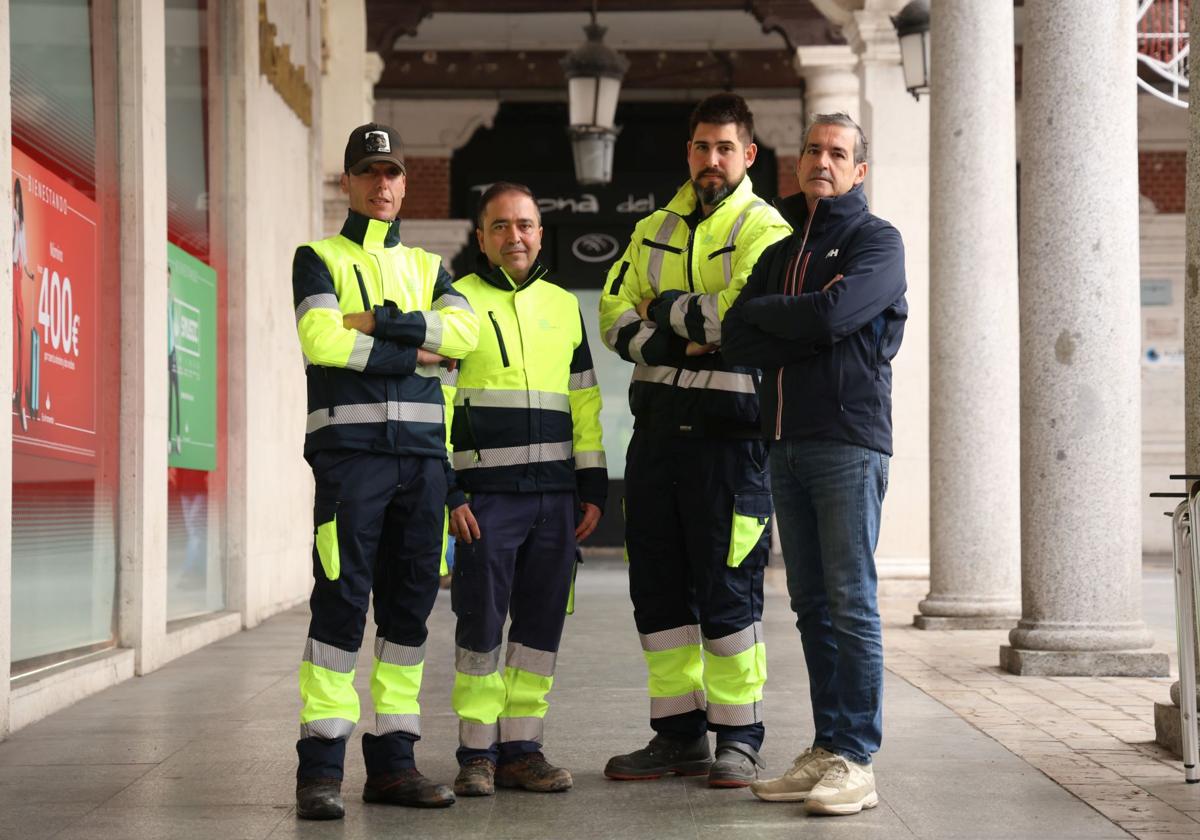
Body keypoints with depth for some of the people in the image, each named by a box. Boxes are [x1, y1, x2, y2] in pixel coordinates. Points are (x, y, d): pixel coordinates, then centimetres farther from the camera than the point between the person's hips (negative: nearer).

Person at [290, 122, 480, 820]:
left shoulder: (428, 265, 20)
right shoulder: (320, 258, 9)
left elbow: (465, 329, 0)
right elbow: (320, 338, -11)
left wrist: (379, 323, -9)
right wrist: (416, 351, -6)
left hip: (422, 449, 4)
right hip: (349, 448, -4)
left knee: (410, 601, 4)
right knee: (342, 600, -10)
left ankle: (393, 760, 10)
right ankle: (322, 766, -7)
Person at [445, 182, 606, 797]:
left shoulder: (564, 306, 16)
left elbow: (584, 402, 18)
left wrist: (593, 486, 11)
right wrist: (447, 492, -9)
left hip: (555, 494, 4)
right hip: (485, 495, -4)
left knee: (542, 625, 5)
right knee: (481, 624, -3)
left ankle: (521, 748, 13)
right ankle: (476, 755, 6)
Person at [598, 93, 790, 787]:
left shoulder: (764, 229, -2)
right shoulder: (654, 230, 17)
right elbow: (614, 314, 8)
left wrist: (668, 308, -5)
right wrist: (673, 344, -10)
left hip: (728, 434, -6)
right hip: (657, 429, 6)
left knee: (728, 591, -3)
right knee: (659, 590, 9)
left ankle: (739, 738, 8)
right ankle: (680, 734, 19)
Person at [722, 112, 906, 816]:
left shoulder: (877, 241, 2)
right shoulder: (781, 252, 21)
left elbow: (833, 314, -16)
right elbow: (738, 340, 7)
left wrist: (763, 310, 0)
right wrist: (808, 328, -8)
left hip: (849, 441, -7)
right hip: (788, 442, 7)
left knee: (852, 604, -9)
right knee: (812, 605, 7)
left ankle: (857, 761, -7)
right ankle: (826, 750, 12)